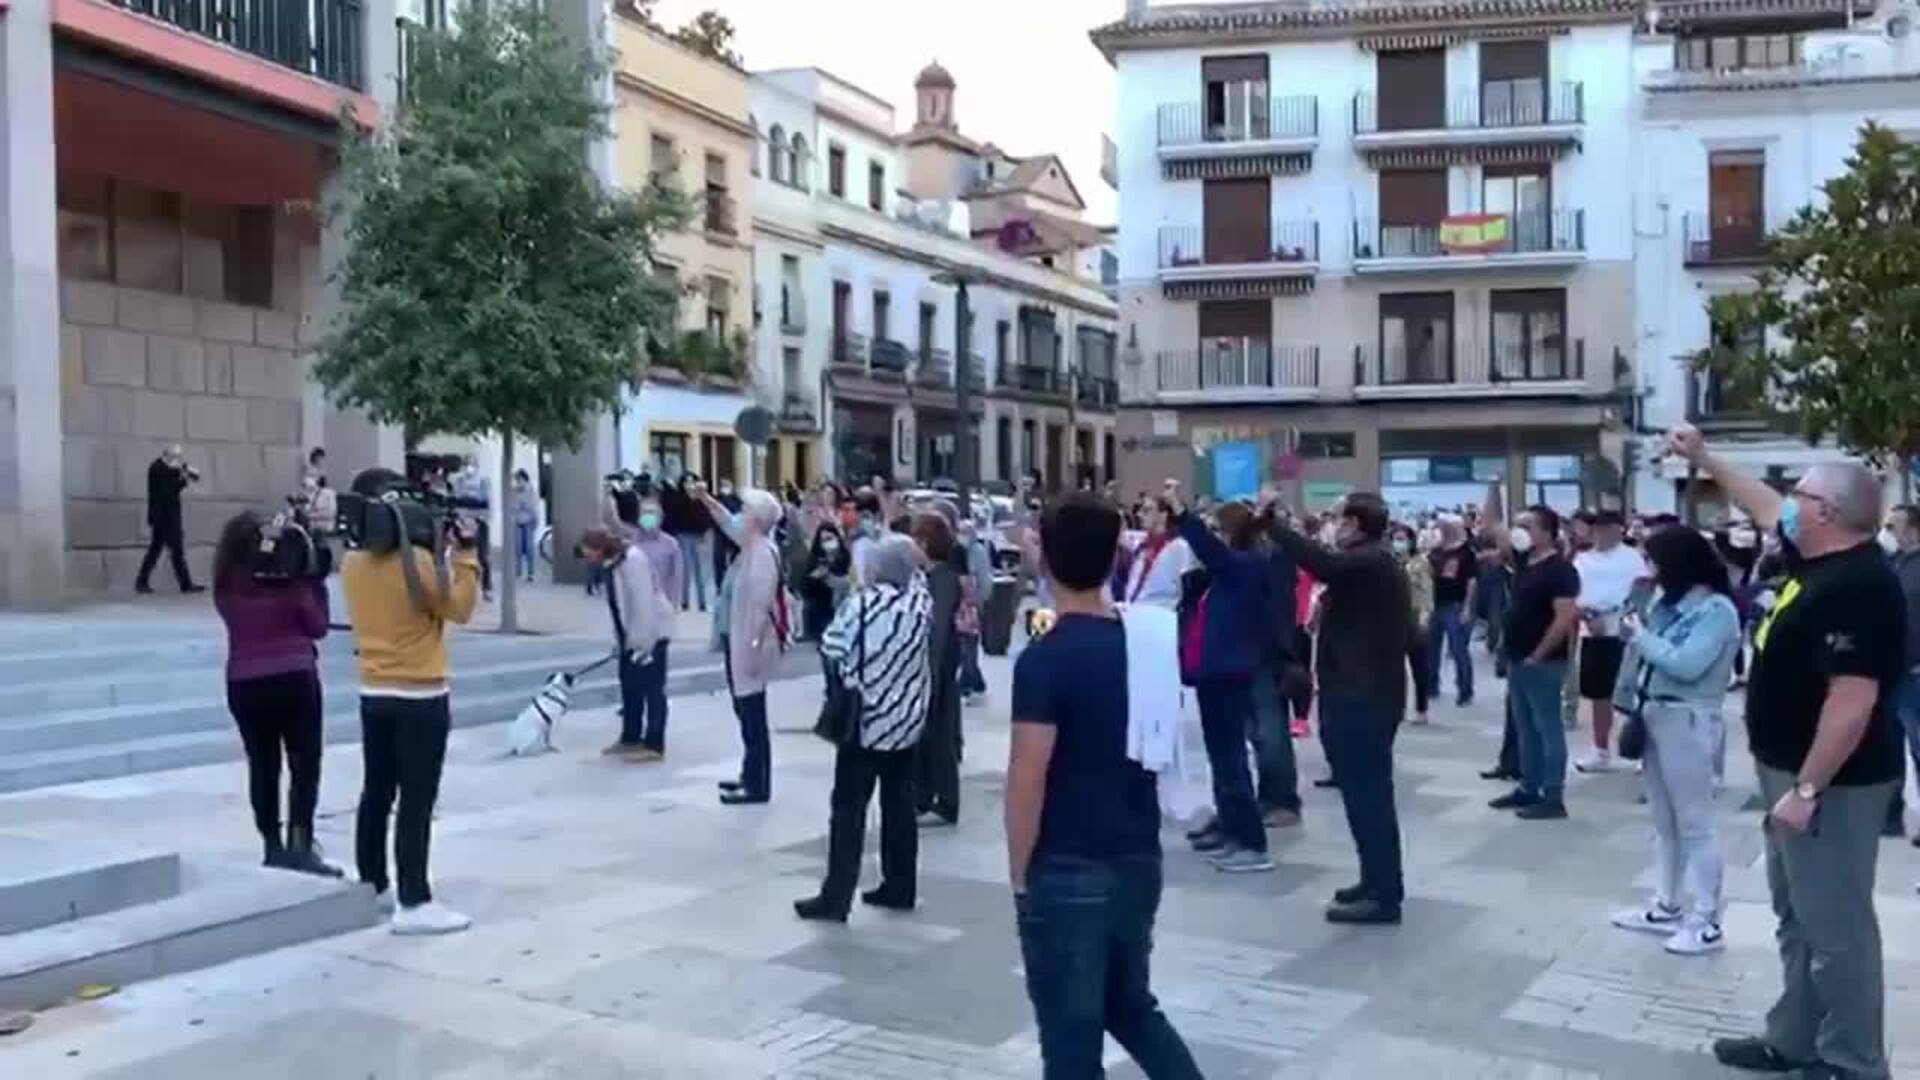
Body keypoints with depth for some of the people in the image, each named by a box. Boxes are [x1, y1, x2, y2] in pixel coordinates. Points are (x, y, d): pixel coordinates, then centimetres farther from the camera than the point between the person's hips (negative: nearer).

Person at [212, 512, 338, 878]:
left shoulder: (225, 586, 1)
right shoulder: (288, 576, -6)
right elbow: (318, 626, 0)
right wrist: (317, 584, 6)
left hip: (244, 683, 3)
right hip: (294, 677, -3)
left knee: (262, 765, 11)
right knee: (304, 764, 3)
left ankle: (273, 847, 16)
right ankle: (300, 845, -5)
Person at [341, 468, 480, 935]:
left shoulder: (352, 562, 5)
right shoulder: (416, 560, -18)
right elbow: (459, 608, -9)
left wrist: (437, 552, 9)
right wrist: (465, 554, -6)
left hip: (373, 694, 8)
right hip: (421, 698, -8)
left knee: (377, 792, 17)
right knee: (417, 803, -4)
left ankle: (372, 885, 28)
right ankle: (414, 904, -3)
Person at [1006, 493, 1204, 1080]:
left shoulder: (1044, 658, -17)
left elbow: (1028, 779, -17)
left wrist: (1019, 874, -7)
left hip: (1068, 870, -6)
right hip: (1139, 859, 7)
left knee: (1072, 1030, 6)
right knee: (1131, 1005, 24)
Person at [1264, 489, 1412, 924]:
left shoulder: (1368, 562, -17)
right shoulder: (1378, 564, 16)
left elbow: (1319, 562, -37)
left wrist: (1270, 518, -30)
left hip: (1360, 697, -11)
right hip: (1370, 692, 11)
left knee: (1366, 794, -8)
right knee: (1369, 792, 16)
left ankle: (1383, 895, -4)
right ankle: (1379, 883, 25)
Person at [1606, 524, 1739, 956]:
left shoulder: (1717, 609, -13)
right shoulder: (1671, 603, 10)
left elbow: (1687, 665, -22)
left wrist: (1639, 636, -13)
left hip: (1688, 721, -8)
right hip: (1655, 715, 8)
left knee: (1695, 824, -2)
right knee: (1665, 823, 16)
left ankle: (1706, 922, 5)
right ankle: (1667, 907, 26)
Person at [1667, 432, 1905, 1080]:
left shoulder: (1857, 587, -24)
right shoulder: (1820, 561, 6)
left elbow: (1853, 700, -28)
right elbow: (1764, 507, 24)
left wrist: (1807, 789, -26)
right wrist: (1703, 459, 27)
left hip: (1830, 783, -11)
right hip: (1795, 771, 11)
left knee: (1834, 925, -1)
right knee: (1798, 917, 18)